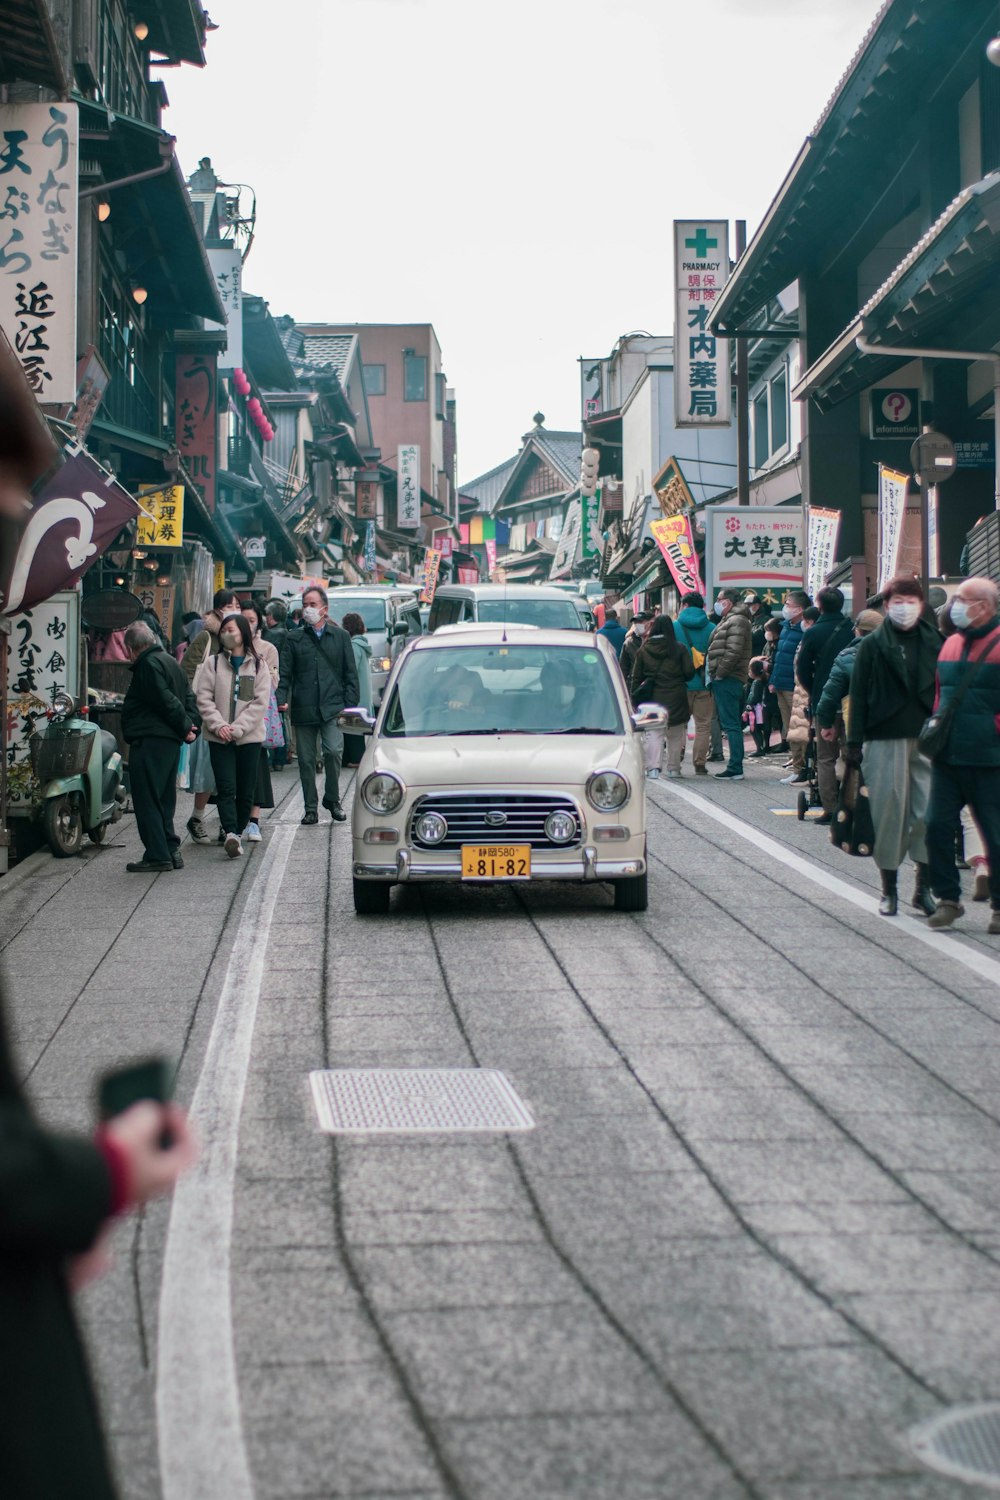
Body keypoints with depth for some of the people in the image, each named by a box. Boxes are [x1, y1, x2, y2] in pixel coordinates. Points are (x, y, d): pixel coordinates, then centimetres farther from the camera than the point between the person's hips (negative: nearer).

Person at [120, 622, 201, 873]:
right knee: (164, 798, 16)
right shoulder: (170, 662, 19)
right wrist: (192, 726, 4)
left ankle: (157, 855, -8)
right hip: (171, 741, 10)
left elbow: (166, 700, -19)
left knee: (147, 799, -6)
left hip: (150, 741, -10)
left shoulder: (148, 664, -12)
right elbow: (189, 697, 16)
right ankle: (171, 850, 17)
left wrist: (185, 727, -11)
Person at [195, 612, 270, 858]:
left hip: (250, 737, 1)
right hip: (220, 737, -1)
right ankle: (231, 833, -25)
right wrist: (219, 725, -13)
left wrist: (237, 728, -11)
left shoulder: (258, 665, 6)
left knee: (246, 790, 3)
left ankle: (235, 833, 14)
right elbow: (203, 697, 1)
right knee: (226, 787, -13)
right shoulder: (212, 663, 7)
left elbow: (260, 702, -2)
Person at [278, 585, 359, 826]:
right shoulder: (294, 638, 11)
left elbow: (350, 675, 10)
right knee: (306, 760, 3)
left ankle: (332, 799, 3)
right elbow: (285, 673, 7)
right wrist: (281, 700, -9)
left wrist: (350, 705, 1)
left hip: (333, 708, -1)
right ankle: (310, 808, 13)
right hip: (304, 709, 1)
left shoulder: (340, 636, 11)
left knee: (334, 752, -17)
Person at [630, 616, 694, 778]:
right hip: (675, 697, 0)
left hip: (652, 697, 0)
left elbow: (636, 676, 3)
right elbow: (689, 672, -5)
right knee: (675, 734, 11)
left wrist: (635, 696, 9)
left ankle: (653, 767, -13)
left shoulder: (644, 649, 1)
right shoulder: (679, 648, -4)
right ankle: (673, 768, 15)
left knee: (653, 732, 0)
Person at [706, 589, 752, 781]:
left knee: (731, 724, -9)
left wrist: (719, 674, -17)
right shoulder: (729, 620, 21)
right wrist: (716, 675, 15)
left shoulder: (737, 621, -12)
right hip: (727, 680, 11)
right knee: (732, 725, 11)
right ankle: (735, 767, 15)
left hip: (727, 680, -11)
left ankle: (735, 769, -10)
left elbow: (733, 652, -21)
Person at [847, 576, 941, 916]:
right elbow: (858, 695, 2)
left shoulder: (934, 642, 9)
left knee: (929, 811, -4)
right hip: (886, 739, -1)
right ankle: (889, 888, 13)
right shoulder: (872, 645, 4)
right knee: (889, 811, 1)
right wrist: (855, 742, -3)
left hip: (927, 738, 1)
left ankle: (924, 886, 6)